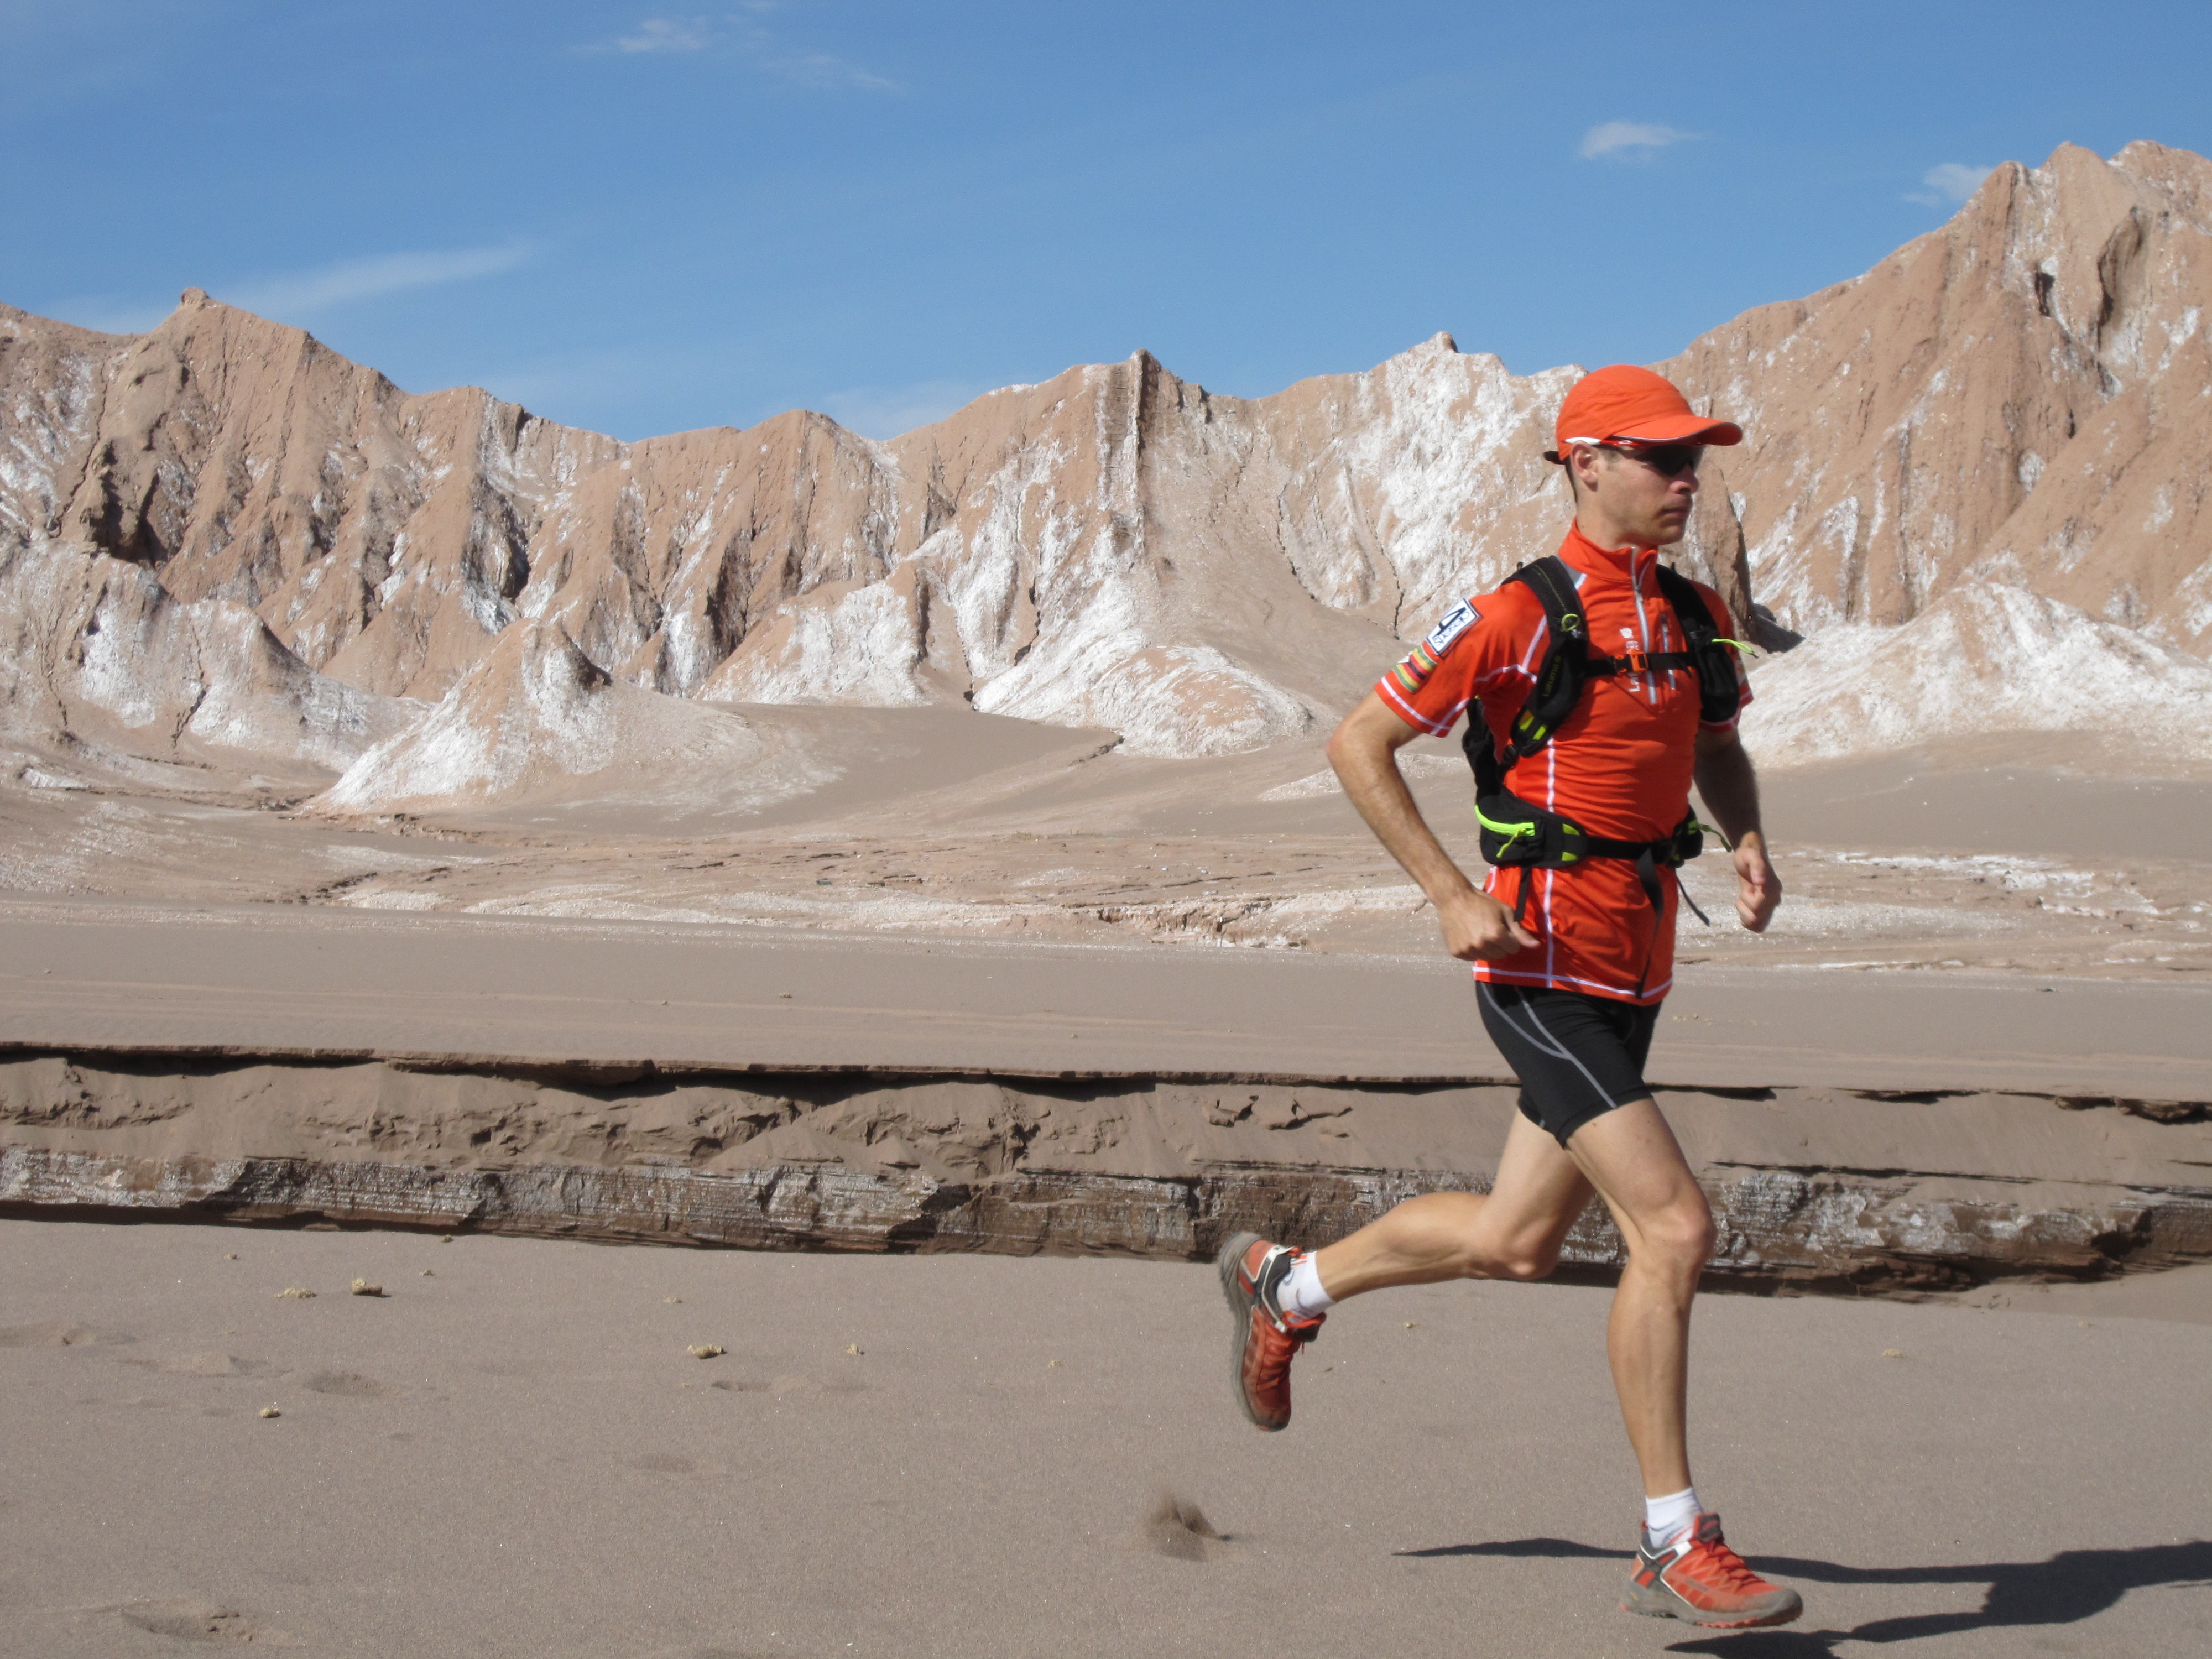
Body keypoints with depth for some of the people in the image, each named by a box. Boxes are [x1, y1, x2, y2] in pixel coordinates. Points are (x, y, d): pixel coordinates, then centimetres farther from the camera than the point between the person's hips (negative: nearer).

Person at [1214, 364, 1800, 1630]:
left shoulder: (1699, 618, 9)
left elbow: (1719, 751, 26)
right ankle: (1678, 1549, -4)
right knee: (1674, 1227, -14)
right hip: (1544, 968, -8)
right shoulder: (1516, 617, -13)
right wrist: (1452, 896, -16)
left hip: (1636, 975, 8)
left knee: (1516, 1244, 17)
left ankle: (1287, 1285, 41)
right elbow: (1361, 744, -9)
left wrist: (1749, 843, 4)